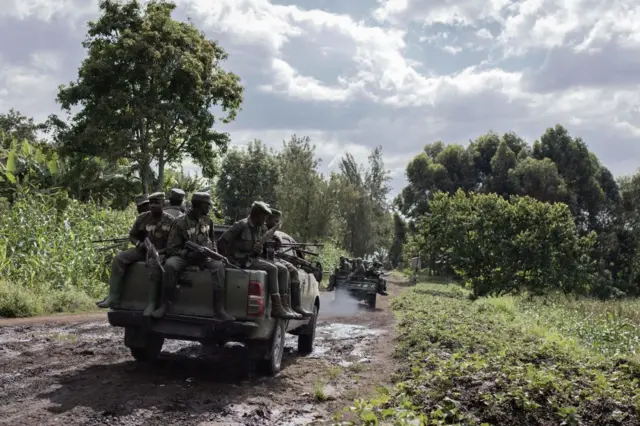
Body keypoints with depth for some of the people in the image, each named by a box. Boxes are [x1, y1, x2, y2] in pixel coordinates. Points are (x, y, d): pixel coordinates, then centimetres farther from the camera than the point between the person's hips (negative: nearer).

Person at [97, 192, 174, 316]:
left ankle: (152, 303, -39)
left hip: (160, 253, -5)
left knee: (154, 263, -40)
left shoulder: (170, 221, -3)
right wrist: (140, 244, -6)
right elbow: (132, 236, 17)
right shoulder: (142, 218, 8)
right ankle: (113, 298, -24)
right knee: (119, 258, -17)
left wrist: (159, 251, -20)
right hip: (142, 250, 5)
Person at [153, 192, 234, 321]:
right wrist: (189, 254, -23)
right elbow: (171, 248, -8)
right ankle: (165, 305, -24)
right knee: (170, 265, -35)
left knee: (218, 265, -30)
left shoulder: (208, 221, 7)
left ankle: (219, 310, -35)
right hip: (184, 256, -3)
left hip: (205, 256, 3)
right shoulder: (180, 222, -8)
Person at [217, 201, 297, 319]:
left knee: (283, 270, -4)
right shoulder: (241, 225, -12)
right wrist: (230, 259, -17)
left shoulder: (259, 229, 14)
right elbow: (221, 243, -13)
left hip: (254, 259, 9)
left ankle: (284, 304, -12)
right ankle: (277, 308, -28)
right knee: (272, 269, -26)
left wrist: (258, 250, -5)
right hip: (242, 261, -9)